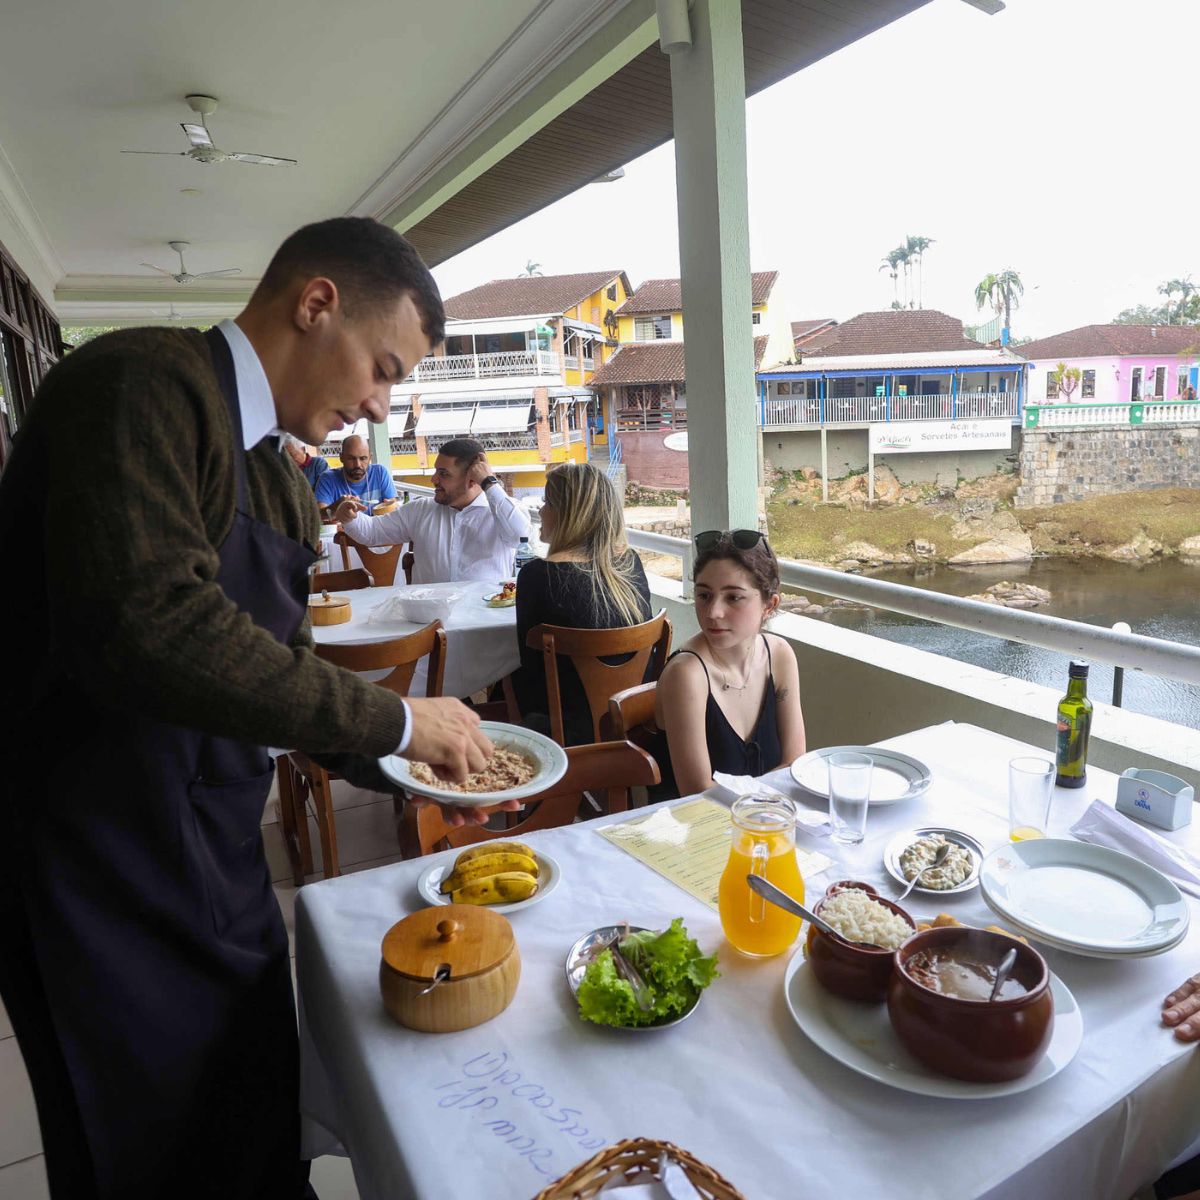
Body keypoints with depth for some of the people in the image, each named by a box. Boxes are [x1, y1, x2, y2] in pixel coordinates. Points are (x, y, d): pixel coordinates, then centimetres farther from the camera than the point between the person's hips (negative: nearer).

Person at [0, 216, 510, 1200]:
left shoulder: (280, 482, 11)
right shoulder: (143, 383, -19)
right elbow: (152, 630, -33)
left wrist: (412, 766, 3)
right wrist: (395, 721, -24)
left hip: (215, 855, 8)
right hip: (94, 869, -8)